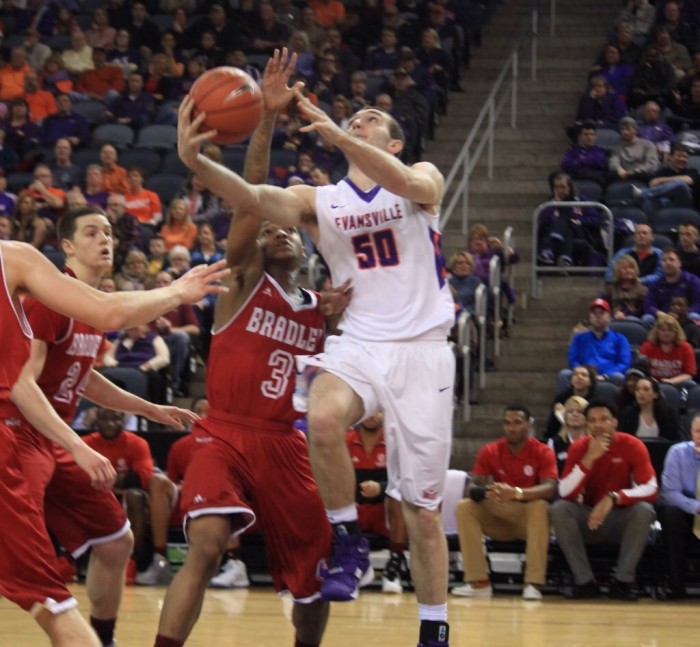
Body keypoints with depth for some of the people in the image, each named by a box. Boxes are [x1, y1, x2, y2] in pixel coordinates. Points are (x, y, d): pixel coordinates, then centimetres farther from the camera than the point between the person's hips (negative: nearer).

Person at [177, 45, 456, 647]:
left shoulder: (422, 178, 3)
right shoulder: (318, 200, 9)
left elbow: (407, 183, -22)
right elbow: (254, 197, -10)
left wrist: (333, 133, -34)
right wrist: (194, 159, -29)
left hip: (422, 349, -2)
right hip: (357, 343, 2)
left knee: (423, 509, 2)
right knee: (323, 421, -34)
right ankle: (348, 546, -15)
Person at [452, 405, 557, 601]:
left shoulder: (543, 453, -10)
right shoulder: (490, 452, -1)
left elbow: (550, 488, -25)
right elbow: (473, 486, -9)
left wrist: (516, 493, -44)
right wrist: (481, 492, -37)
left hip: (530, 518, -3)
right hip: (498, 519, 3)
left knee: (540, 506, -35)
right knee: (464, 507, -21)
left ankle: (533, 583, -37)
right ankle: (478, 582, -25)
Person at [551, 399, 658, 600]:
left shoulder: (632, 446, -12)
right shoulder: (579, 447, -8)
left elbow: (650, 488, -23)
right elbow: (565, 493, -19)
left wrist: (613, 498, -39)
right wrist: (589, 458, -30)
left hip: (622, 519, -1)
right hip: (589, 518, 1)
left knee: (644, 510, -32)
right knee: (559, 509, -27)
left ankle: (623, 580, -22)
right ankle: (585, 581, -22)